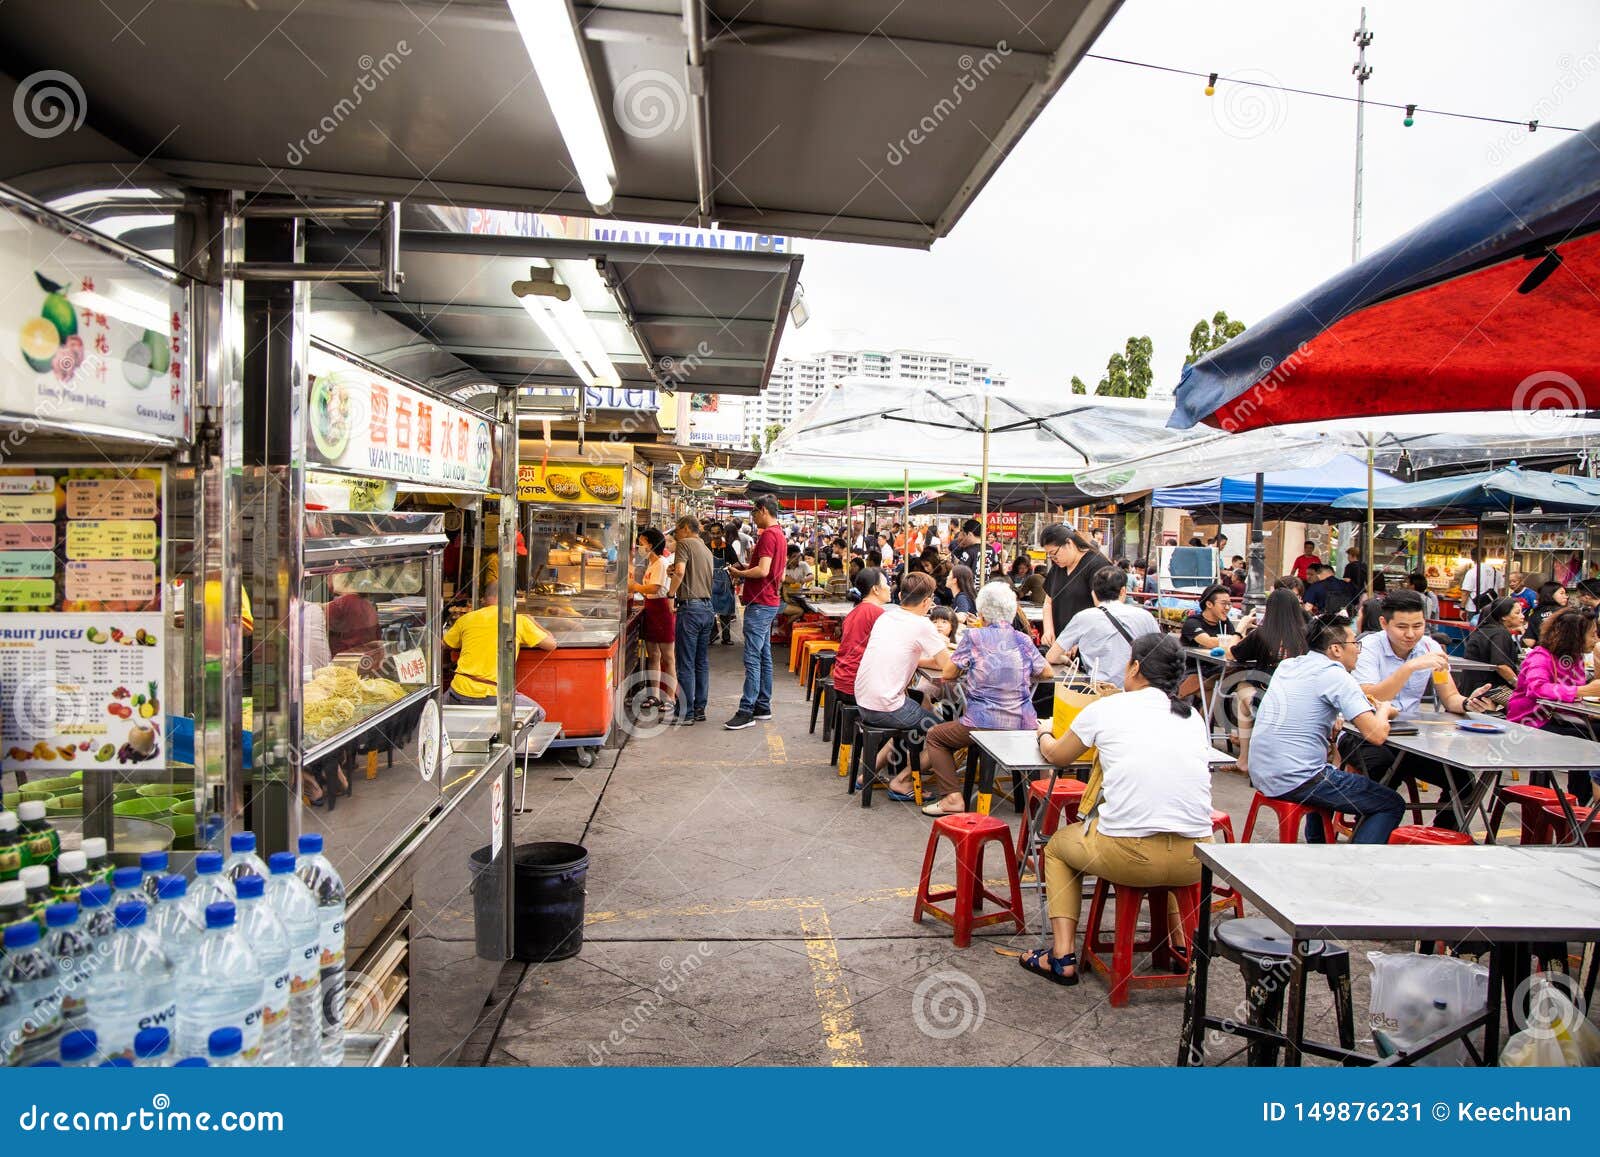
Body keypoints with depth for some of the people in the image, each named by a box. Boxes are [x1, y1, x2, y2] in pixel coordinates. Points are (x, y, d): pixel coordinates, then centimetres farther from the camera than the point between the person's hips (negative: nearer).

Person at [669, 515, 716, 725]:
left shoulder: (685, 544, -4)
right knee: (702, 663, 12)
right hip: (708, 608, 8)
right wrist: (675, 575, 14)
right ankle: (699, 709, 16)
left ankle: (684, 713, -1)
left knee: (685, 664, -4)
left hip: (690, 607, -8)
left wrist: (670, 593, -10)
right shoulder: (707, 550, 20)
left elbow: (680, 571, -21)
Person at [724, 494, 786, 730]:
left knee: (752, 658, -10)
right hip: (769, 602, 11)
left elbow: (763, 570, -24)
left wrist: (739, 573, -9)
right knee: (764, 656, 13)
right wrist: (747, 569, 17)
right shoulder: (780, 535, 17)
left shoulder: (768, 535, -15)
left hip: (760, 604, -11)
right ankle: (763, 707, 18)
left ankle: (746, 712, -11)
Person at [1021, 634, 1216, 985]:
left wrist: (1044, 734, 39)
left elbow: (1057, 756, 17)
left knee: (1058, 844, 26)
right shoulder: (1193, 716, 11)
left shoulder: (1107, 708, 1)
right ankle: (1179, 941, 33)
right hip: (1193, 862, 4)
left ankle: (1062, 956, 17)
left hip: (1128, 855, -4)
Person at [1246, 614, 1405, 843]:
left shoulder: (1287, 665, 13)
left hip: (1260, 776, 8)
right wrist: (1383, 710, 6)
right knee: (1392, 805, 5)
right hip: (1295, 780, -8)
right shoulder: (1335, 675, -10)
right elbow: (1376, 735, -15)